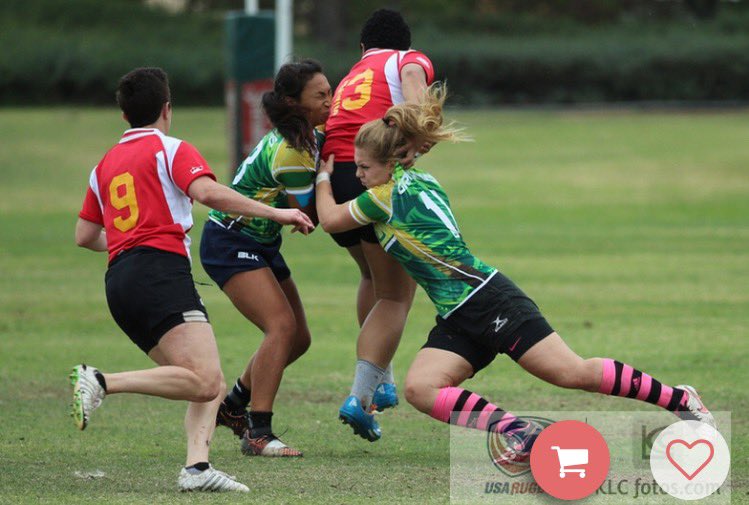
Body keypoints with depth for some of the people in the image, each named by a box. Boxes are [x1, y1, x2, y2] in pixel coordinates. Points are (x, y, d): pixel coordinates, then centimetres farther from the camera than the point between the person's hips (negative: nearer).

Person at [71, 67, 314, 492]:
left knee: (212, 385, 7)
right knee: (204, 381, -21)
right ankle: (102, 382, -27)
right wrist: (276, 213, -10)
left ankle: (197, 465, -15)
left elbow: (84, 236, 30)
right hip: (162, 271, -8)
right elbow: (207, 192, -14)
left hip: (120, 281, 8)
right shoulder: (172, 150, 5)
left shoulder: (106, 165, 24)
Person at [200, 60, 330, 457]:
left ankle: (232, 407, 29)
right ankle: (257, 434, -25)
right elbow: (308, 215, -16)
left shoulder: (312, 138, 3)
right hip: (230, 243, -10)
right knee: (282, 326, -24)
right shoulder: (290, 152, -25)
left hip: (261, 244, 10)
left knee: (298, 338, 11)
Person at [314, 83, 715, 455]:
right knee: (419, 388, -13)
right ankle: (518, 433, -21)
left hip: (488, 300, -10)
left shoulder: (390, 195, -10)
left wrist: (324, 176, 20)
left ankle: (680, 400, 3)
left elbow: (330, 220, 3)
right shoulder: (419, 182, 17)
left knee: (572, 373, -11)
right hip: (457, 321, 10)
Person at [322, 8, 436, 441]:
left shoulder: (351, 77, 32)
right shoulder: (411, 61, 15)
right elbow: (412, 77, -10)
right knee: (396, 295, 2)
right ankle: (361, 397, -11)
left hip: (332, 175, 6)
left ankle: (381, 382, 27)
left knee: (376, 277, 29)